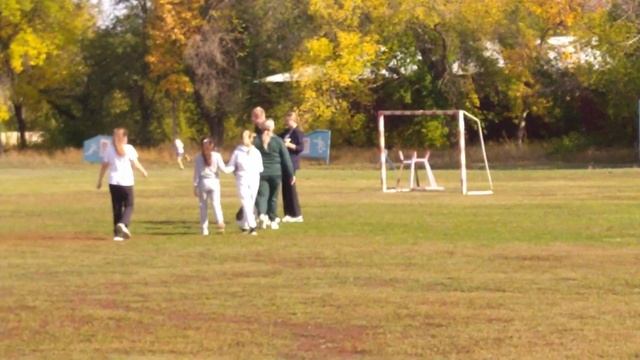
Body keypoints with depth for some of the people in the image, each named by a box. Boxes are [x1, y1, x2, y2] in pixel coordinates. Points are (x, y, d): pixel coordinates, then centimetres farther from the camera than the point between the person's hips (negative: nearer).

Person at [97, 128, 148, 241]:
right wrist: (144, 171, 12)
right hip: (126, 181, -3)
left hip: (113, 182, 3)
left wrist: (100, 180, 15)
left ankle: (118, 233, 5)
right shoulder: (129, 148, -3)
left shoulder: (109, 149, 5)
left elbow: (104, 166, 7)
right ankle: (123, 223, -21)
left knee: (117, 207, 9)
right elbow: (136, 164, -6)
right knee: (128, 206, 7)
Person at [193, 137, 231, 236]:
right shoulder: (216, 156, -2)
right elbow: (223, 169, -4)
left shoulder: (198, 158, 1)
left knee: (203, 206, 8)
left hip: (202, 182, 1)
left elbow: (196, 173, 1)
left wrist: (195, 186, 5)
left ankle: (204, 228, 8)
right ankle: (220, 221, -30)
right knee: (216, 203, -4)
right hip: (214, 181, -1)